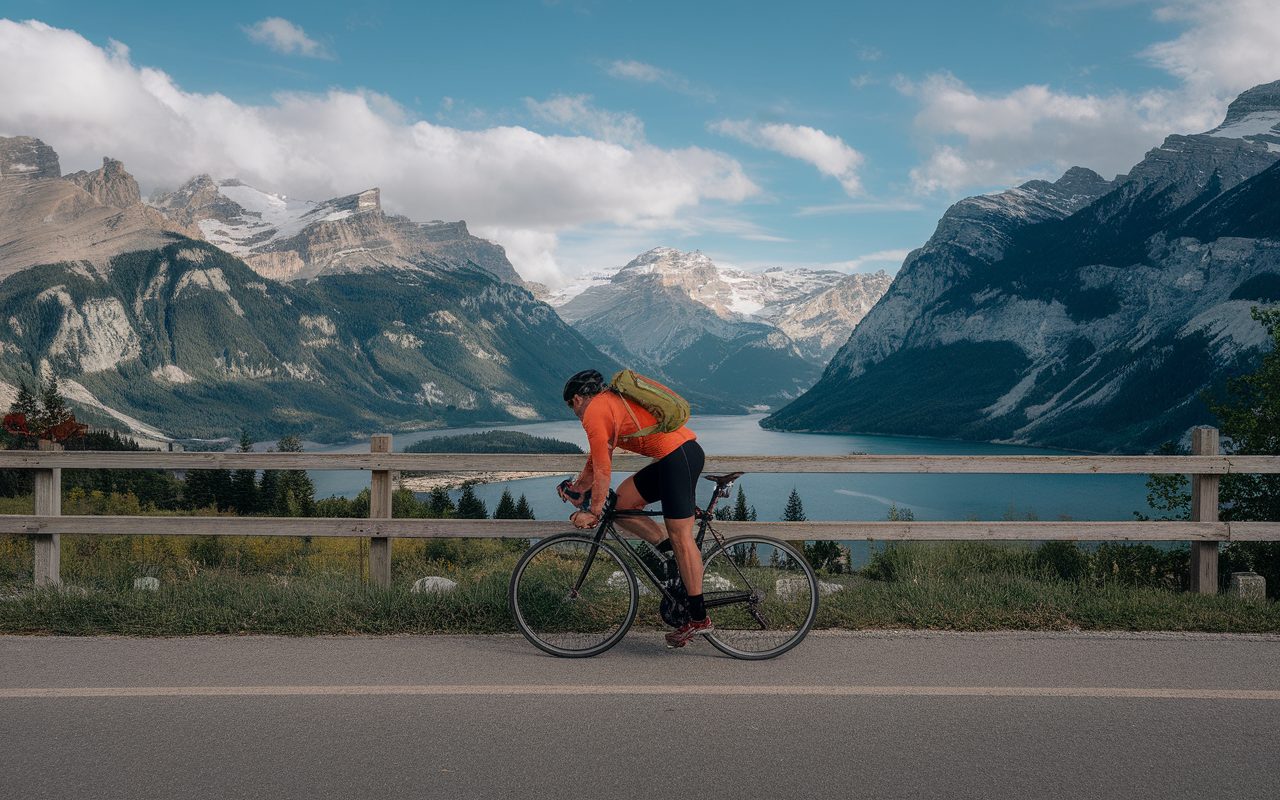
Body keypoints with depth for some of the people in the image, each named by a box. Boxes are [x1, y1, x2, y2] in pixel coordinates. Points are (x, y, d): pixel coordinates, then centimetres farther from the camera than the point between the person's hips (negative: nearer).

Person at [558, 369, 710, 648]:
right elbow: (596, 461, 31)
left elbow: (603, 470, -8)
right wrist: (576, 486, 28)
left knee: (680, 536, -6)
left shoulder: (594, 412, -5)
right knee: (622, 502, 12)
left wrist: (593, 512, -2)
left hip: (677, 455, -10)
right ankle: (671, 553, 11)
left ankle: (699, 617, -2)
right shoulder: (610, 403, 25)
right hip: (685, 451, 10)